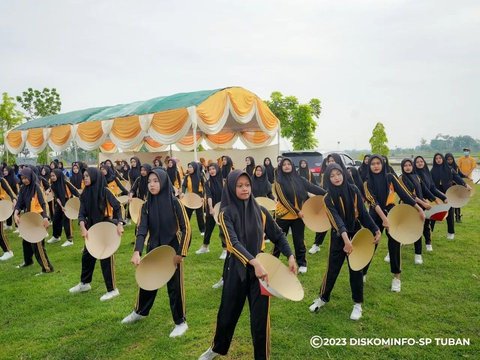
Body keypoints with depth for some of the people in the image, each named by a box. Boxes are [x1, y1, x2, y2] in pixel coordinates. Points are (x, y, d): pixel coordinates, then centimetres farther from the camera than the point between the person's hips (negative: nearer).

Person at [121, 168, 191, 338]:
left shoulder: (174, 202, -14)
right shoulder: (146, 205, -3)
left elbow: (186, 228, -11)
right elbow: (142, 229, -11)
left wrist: (181, 253, -14)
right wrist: (137, 251, -26)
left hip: (172, 250, -4)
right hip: (153, 250, 4)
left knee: (174, 286, 4)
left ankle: (181, 322, 23)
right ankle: (139, 312, 46)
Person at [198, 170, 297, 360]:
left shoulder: (260, 211, 0)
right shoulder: (226, 213, -10)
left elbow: (278, 235, 8)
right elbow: (233, 243, -23)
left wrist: (290, 256, -5)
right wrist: (254, 262, -36)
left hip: (261, 267, 2)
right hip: (236, 269, -1)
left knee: (260, 316, 6)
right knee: (228, 313, 16)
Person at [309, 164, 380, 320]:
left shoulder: (353, 190, -6)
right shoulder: (328, 197, -12)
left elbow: (363, 213, -1)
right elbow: (336, 218, -26)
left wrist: (375, 230, -10)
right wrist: (345, 237, -39)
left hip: (356, 234, 1)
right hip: (338, 237, -1)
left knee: (356, 269, 8)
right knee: (332, 269, 7)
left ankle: (357, 303, 24)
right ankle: (323, 298, 28)